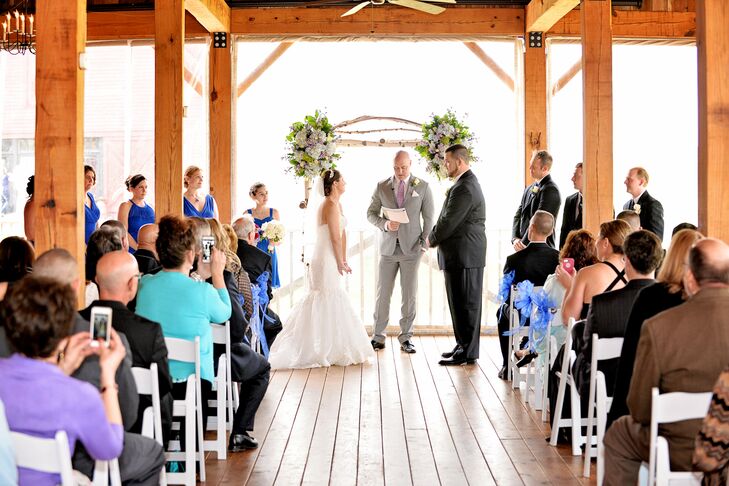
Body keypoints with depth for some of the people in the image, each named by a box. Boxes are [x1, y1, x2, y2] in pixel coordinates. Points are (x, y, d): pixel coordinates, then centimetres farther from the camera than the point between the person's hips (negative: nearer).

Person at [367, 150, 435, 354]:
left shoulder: (422, 187, 1)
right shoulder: (382, 186, 4)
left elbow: (429, 218, 5)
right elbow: (371, 213, 7)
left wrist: (424, 244, -3)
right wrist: (385, 224, -12)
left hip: (411, 247, -1)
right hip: (388, 247, 1)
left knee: (410, 295, 1)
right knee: (383, 293, 3)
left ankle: (406, 337, 10)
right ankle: (378, 336, 13)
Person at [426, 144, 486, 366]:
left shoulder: (464, 188, -19)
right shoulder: (468, 182, 15)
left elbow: (449, 221, -19)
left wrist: (432, 240, -2)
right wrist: (436, 237, 7)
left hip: (463, 255, -10)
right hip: (466, 254, 10)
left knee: (465, 303, -4)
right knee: (463, 303, 15)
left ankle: (467, 352, 1)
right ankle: (464, 346, 23)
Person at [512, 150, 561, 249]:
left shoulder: (550, 190, -12)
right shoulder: (529, 189, 16)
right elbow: (518, 216, 13)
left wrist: (524, 243, -14)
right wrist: (515, 239, -2)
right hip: (523, 248, 7)